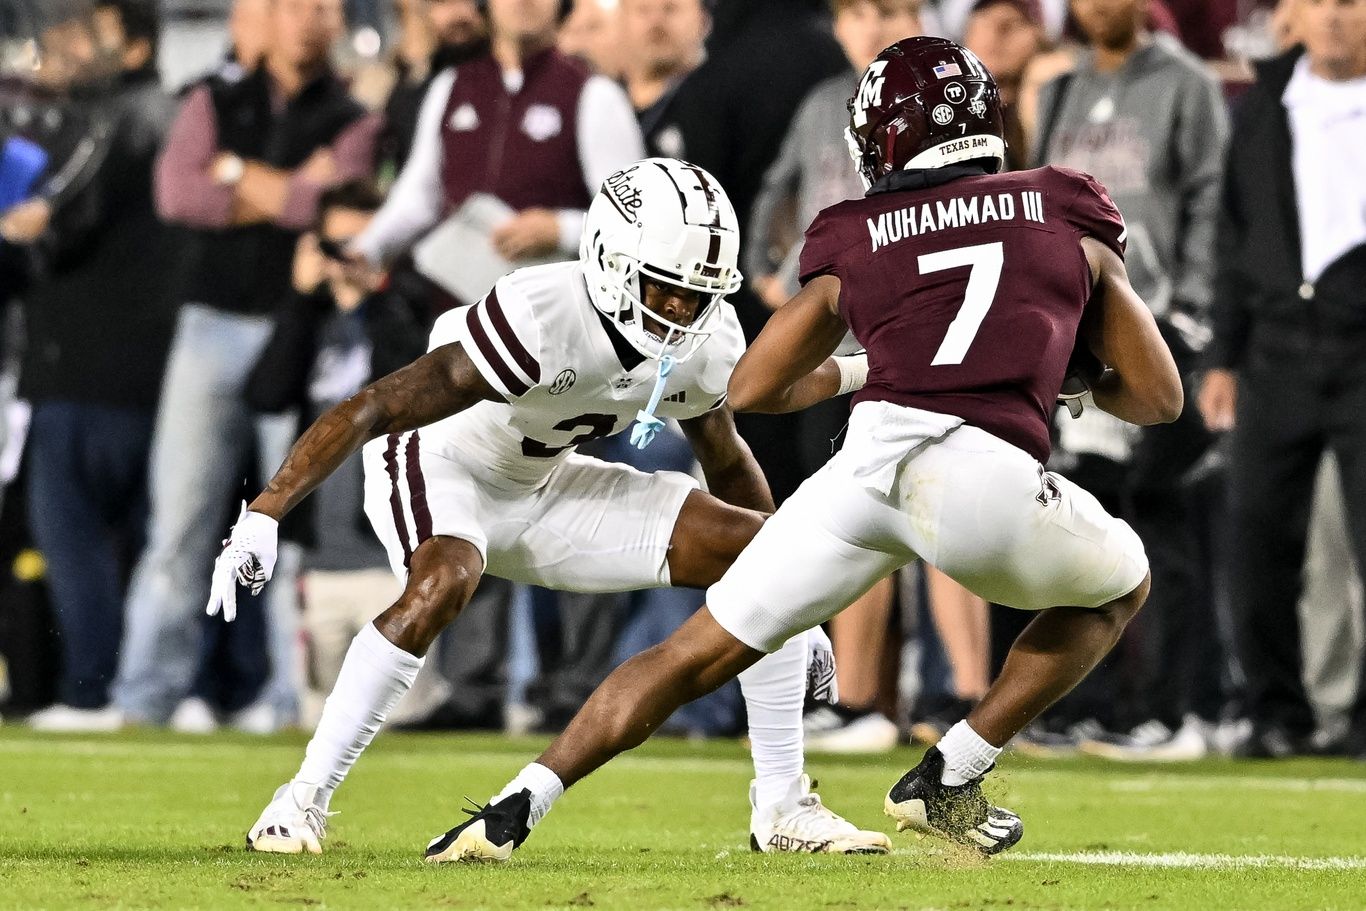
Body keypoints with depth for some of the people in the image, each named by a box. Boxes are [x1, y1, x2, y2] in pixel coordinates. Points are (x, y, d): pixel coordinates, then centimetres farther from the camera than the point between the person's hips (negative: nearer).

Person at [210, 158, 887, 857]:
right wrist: (261, 518, -38)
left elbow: (728, 464, 8)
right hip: (440, 466, -7)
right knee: (442, 586, -40)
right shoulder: (544, 320, -35)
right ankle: (303, 801, -27)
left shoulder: (706, 345, -13)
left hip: (543, 487, 7)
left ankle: (781, 806, 6)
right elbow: (373, 409, -33)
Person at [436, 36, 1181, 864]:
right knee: (1122, 585, 30)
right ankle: (950, 779, 20)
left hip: (870, 457, 1)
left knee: (695, 656, 15)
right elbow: (1160, 398, 26)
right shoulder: (1070, 216, 22)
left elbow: (751, 389, 31)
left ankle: (517, 808, 3)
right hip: (988, 483, -1)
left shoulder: (857, 243, 23)